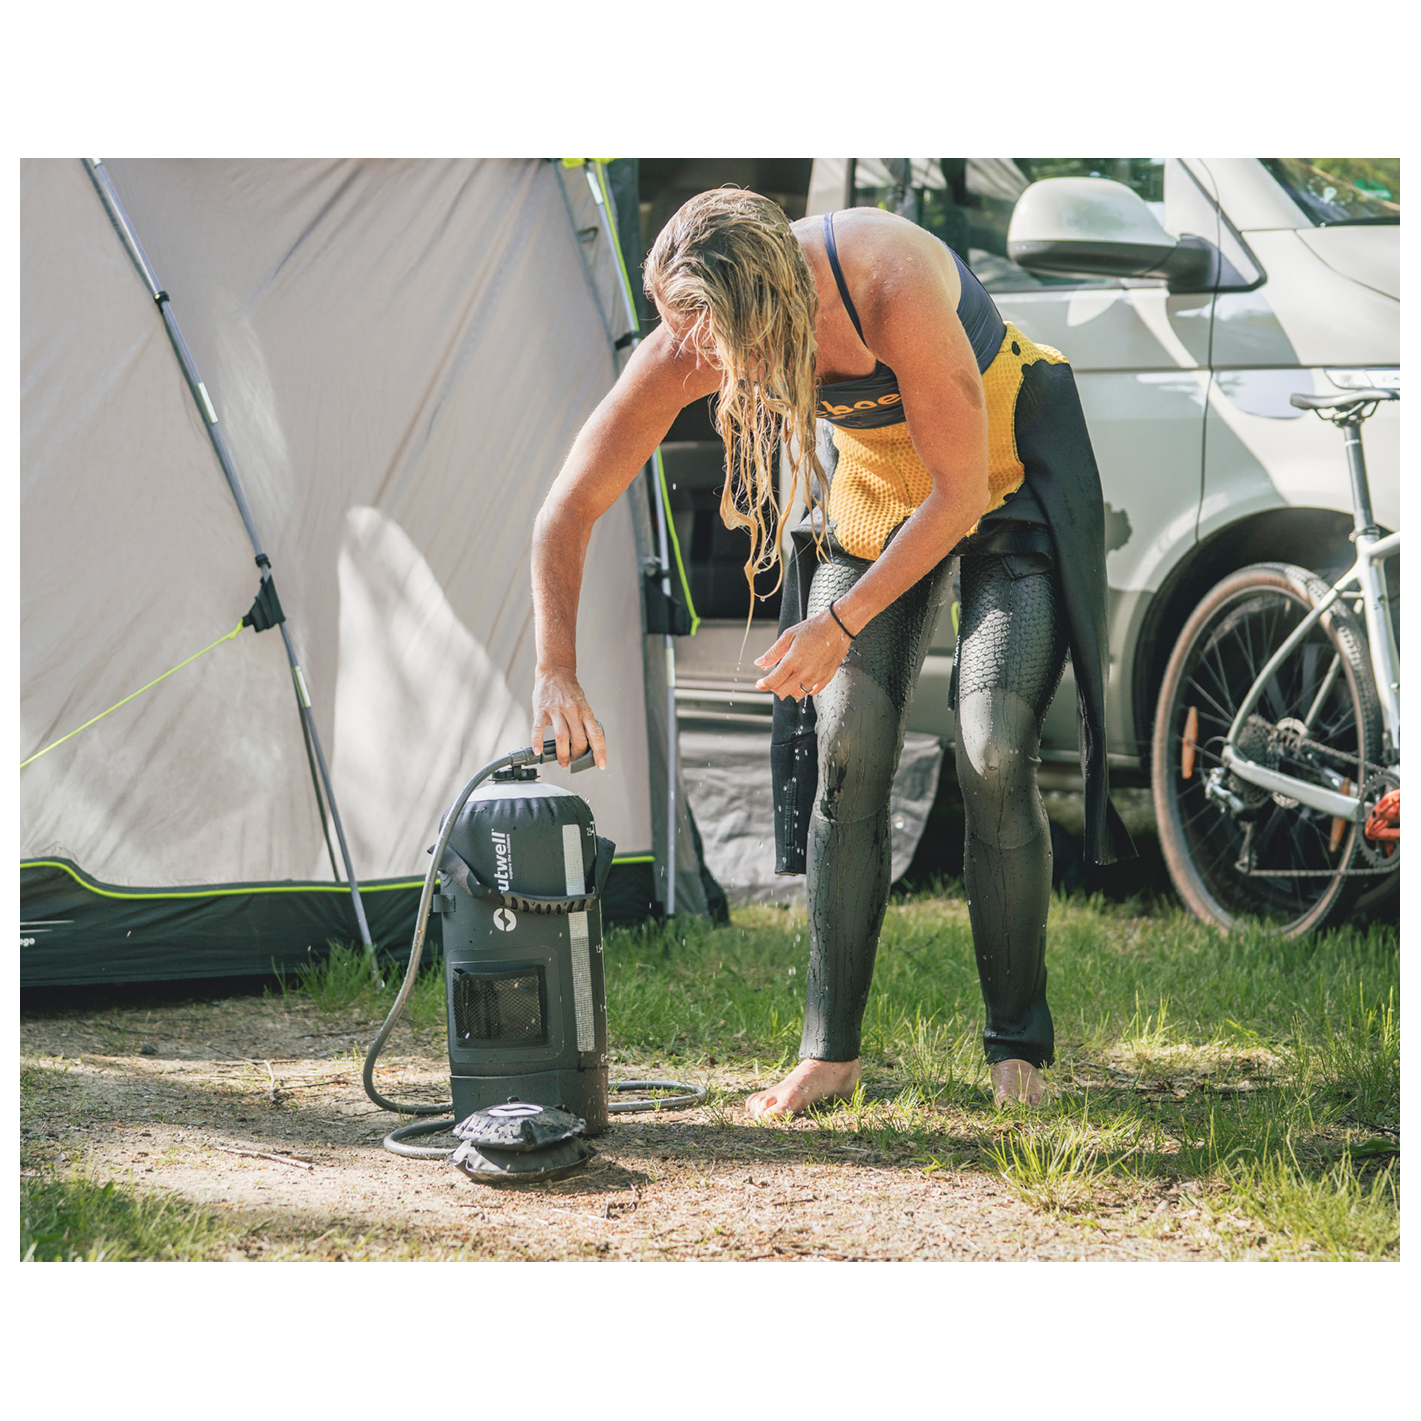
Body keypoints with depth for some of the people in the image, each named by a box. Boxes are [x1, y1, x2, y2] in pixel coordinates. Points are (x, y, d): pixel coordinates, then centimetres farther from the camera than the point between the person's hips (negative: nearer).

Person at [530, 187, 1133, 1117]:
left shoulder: (893, 290, -38)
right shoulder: (691, 343, -22)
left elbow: (960, 493, -27)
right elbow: (570, 509, -14)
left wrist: (841, 622, -27)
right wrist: (557, 673, -20)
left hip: (1005, 474, -4)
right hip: (878, 482, 4)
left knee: (993, 752, -17)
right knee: (847, 748, -9)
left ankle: (1019, 1049, -4)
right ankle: (832, 1051, 0)